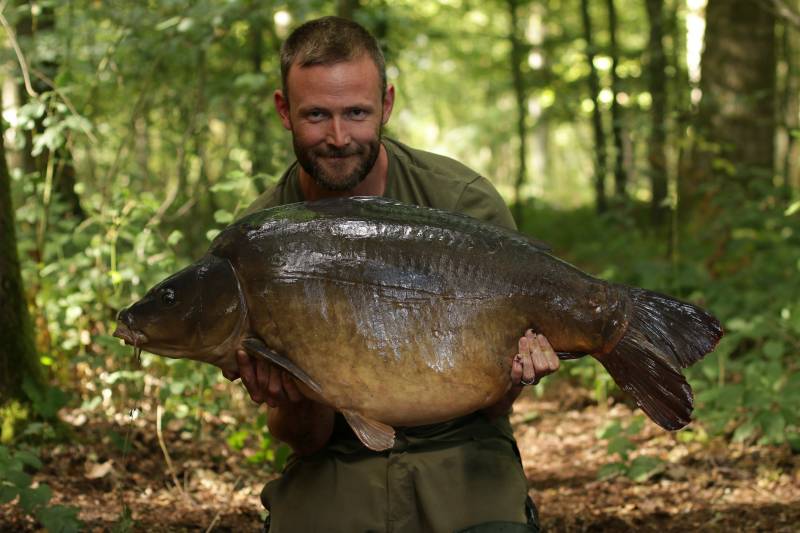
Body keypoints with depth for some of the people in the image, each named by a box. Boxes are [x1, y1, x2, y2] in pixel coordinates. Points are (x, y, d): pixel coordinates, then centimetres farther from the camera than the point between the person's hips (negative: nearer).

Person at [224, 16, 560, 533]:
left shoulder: (467, 203, -10)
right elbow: (307, 440, -3)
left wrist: (511, 373, -24)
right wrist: (295, 401, -24)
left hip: (458, 456, 0)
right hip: (336, 470, 1)